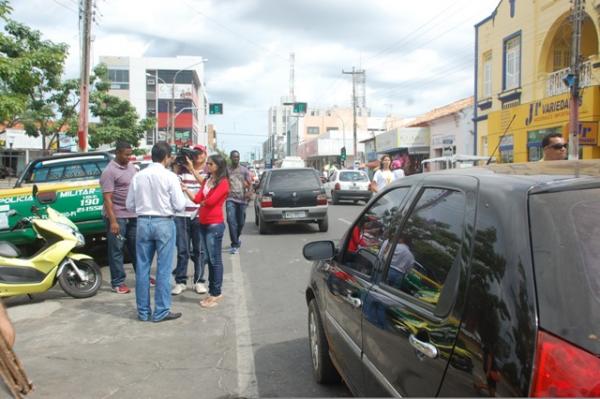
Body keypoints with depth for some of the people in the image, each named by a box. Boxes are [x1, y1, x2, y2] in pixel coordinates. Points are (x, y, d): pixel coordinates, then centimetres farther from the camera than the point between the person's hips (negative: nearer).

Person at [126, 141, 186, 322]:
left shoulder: (138, 176, 2)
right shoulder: (170, 177, -10)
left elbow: (130, 205, 6)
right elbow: (179, 206, -9)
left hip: (143, 223, 4)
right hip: (164, 223, -4)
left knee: (142, 268, 10)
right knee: (163, 269, 3)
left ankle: (143, 311, 18)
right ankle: (161, 312, 8)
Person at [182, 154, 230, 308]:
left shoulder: (223, 182, -10)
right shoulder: (206, 181, 15)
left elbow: (211, 200, -19)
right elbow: (197, 199, 4)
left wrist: (202, 202, 0)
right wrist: (185, 189, -6)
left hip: (215, 225, -8)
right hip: (203, 224, 8)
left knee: (215, 260, -2)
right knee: (208, 259, 12)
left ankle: (216, 293, 4)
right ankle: (213, 292, 20)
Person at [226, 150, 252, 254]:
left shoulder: (244, 170, 5)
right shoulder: (227, 170, 6)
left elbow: (249, 183, -3)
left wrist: (248, 191, -22)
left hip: (242, 199, 1)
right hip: (231, 199, -1)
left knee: (241, 222, 9)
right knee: (231, 220, -16)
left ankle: (236, 240, 35)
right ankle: (235, 244, -14)